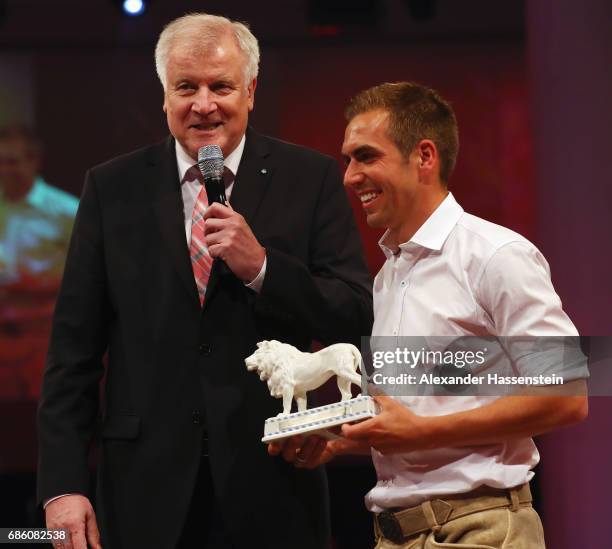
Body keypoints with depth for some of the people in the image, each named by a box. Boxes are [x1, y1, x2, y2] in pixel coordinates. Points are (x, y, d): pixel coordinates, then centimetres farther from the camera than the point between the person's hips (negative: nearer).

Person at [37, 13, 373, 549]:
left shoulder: (309, 179, 2)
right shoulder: (111, 187, 5)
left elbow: (356, 318, -2)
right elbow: (74, 346, 3)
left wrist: (261, 267, -17)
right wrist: (63, 484, -4)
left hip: (271, 483, -1)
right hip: (148, 484, 1)